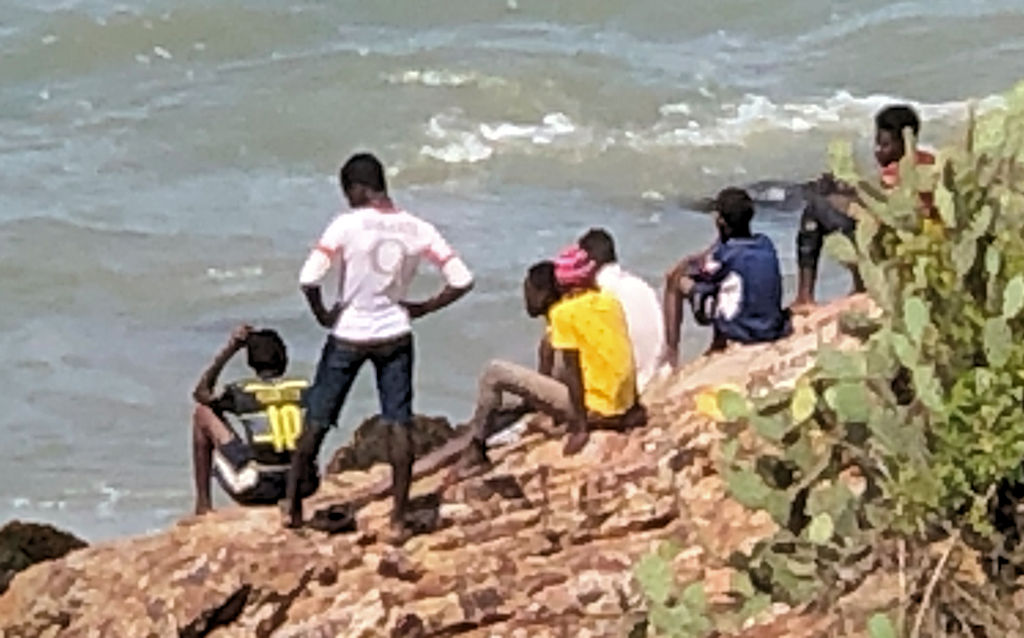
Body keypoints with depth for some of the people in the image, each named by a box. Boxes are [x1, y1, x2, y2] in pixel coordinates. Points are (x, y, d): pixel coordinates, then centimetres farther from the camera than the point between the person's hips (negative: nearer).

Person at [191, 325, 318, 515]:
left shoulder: (243, 391, -3)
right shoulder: (304, 389, 4)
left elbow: (201, 393, 17)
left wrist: (229, 349, 16)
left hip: (255, 492, -3)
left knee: (203, 413, 14)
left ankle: (203, 502, 18)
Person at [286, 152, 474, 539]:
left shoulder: (348, 225, -17)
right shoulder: (417, 230, -5)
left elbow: (308, 279, -25)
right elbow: (462, 280, -6)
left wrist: (322, 314, -8)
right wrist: (422, 308, 4)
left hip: (348, 336, -2)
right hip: (395, 336, 2)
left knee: (318, 420, 11)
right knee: (399, 424, 5)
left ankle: (292, 503, 20)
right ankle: (399, 518, 4)